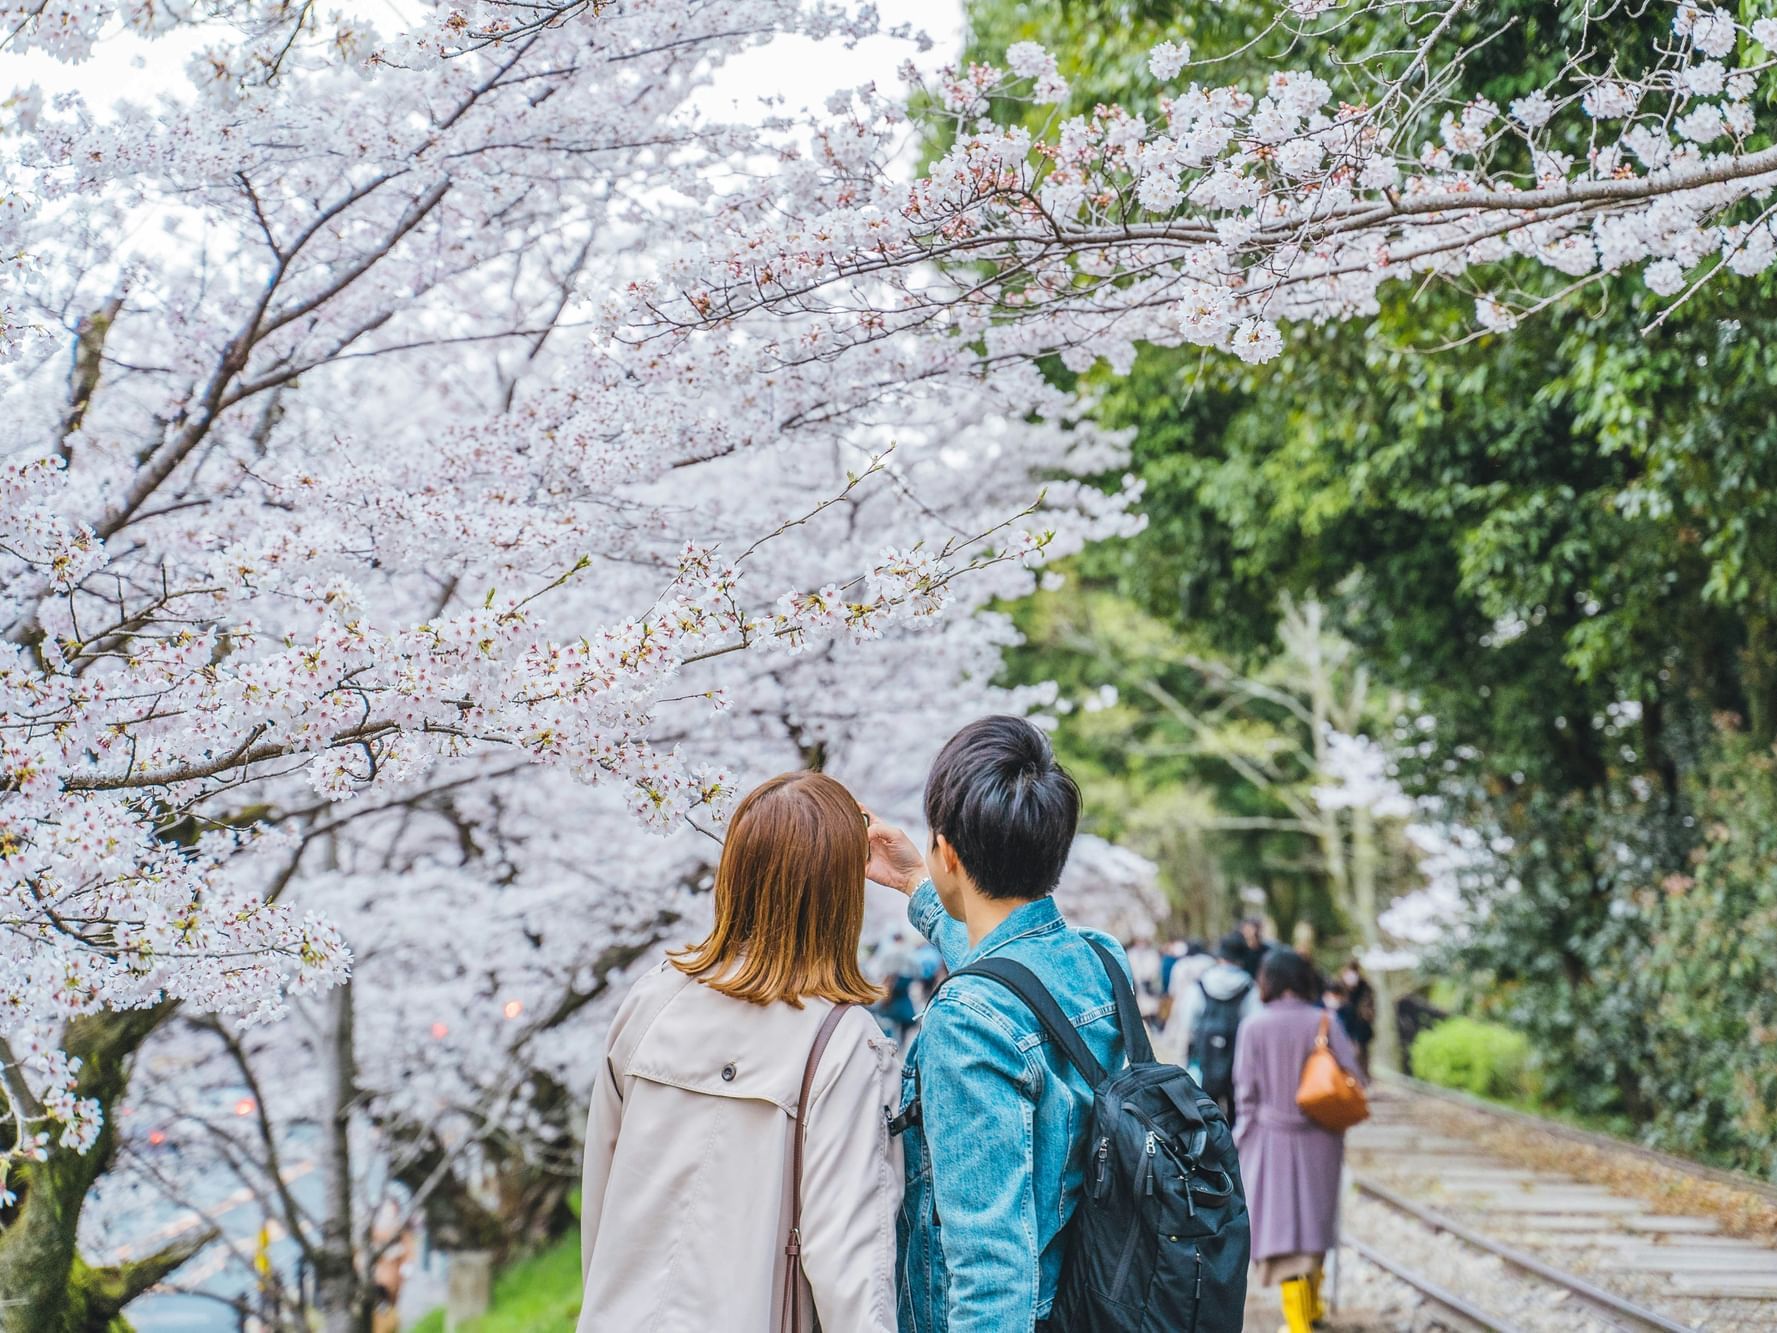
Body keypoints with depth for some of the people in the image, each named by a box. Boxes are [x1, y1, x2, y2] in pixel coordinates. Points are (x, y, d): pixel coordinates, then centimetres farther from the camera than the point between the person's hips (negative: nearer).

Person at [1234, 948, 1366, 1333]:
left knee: (1282, 1221, 4)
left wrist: (1245, 1129, 6)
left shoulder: (1255, 1027, -12)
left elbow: (1246, 1090, -8)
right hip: (1319, 1140, 2)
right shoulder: (1324, 1023, -7)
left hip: (1271, 1140, -2)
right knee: (1313, 1217, 20)